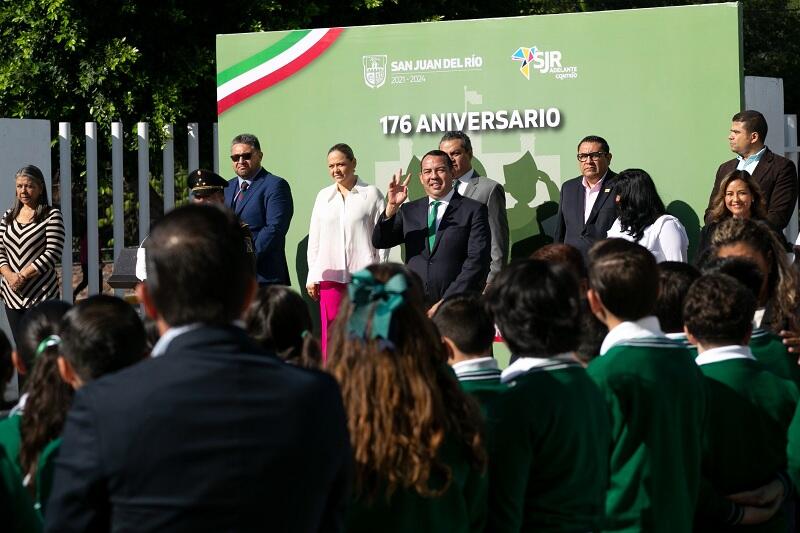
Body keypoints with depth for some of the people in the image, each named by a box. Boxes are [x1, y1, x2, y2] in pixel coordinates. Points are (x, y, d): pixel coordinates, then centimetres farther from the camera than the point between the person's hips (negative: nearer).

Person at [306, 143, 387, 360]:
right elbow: (314, 239, 16)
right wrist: (312, 276, 11)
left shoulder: (372, 194, 3)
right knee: (331, 333, -1)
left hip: (364, 274, -3)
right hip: (330, 274, 3)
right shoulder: (323, 196, 14)